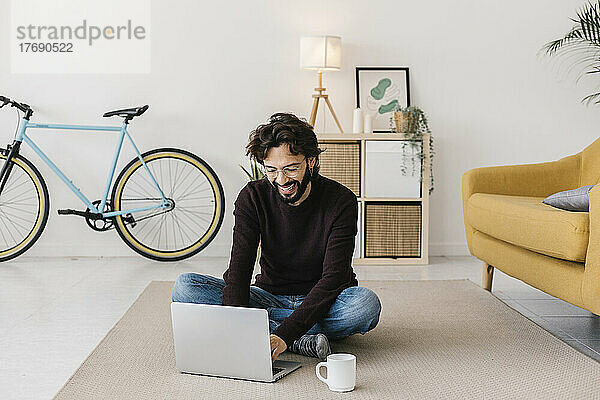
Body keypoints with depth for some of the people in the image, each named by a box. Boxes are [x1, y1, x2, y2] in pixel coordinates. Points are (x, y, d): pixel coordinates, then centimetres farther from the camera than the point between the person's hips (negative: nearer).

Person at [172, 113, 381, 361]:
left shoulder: (342, 201, -18)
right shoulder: (253, 197, -10)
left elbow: (333, 278, -24)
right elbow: (239, 269, -17)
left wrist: (284, 335, -37)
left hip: (322, 301, -3)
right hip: (270, 296, 3)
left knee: (366, 304, -37)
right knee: (185, 286, -21)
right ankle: (301, 340, -26)